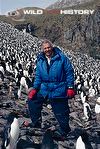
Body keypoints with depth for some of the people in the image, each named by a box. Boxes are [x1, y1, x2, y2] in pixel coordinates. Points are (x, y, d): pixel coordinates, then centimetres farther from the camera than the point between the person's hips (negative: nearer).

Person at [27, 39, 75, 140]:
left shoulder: (61, 58, -9)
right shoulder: (40, 60, 4)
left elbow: (69, 72, -7)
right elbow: (38, 76, 9)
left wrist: (70, 87, -10)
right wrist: (35, 88, -2)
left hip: (59, 90, -5)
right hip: (44, 89, 5)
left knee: (60, 111, 2)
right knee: (32, 100, 4)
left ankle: (64, 130, 24)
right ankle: (36, 123, 21)